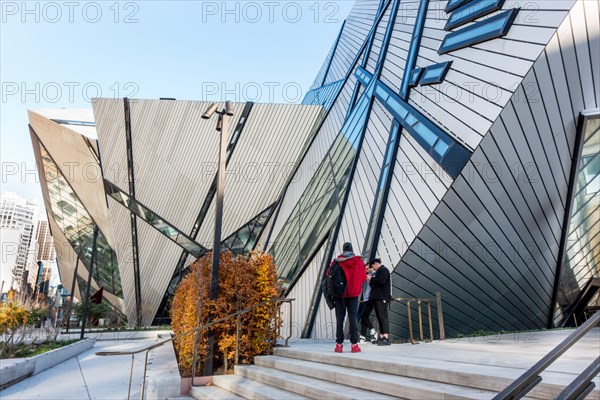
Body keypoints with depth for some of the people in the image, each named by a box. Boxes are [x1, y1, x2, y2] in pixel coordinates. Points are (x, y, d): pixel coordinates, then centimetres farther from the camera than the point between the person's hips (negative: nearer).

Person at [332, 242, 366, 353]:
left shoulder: (336, 262, -4)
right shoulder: (359, 262, -2)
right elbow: (363, 278, 1)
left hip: (339, 294, 0)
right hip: (353, 294, 0)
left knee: (340, 319, 4)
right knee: (353, 318, 3)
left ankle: (339, 344, 5)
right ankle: (354, 344, 1)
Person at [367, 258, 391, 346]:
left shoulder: (384, 270, -4)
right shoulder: (378, 272, 24)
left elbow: (381, 281, -19)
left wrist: (371, 279, -8)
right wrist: (370, 281, 9)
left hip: (382, 298, -10)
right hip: (376, 297, 10)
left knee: (383, 316, -13)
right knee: (379, 317, 8)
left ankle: (386, 338, -17)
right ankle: (381, 337, 10)